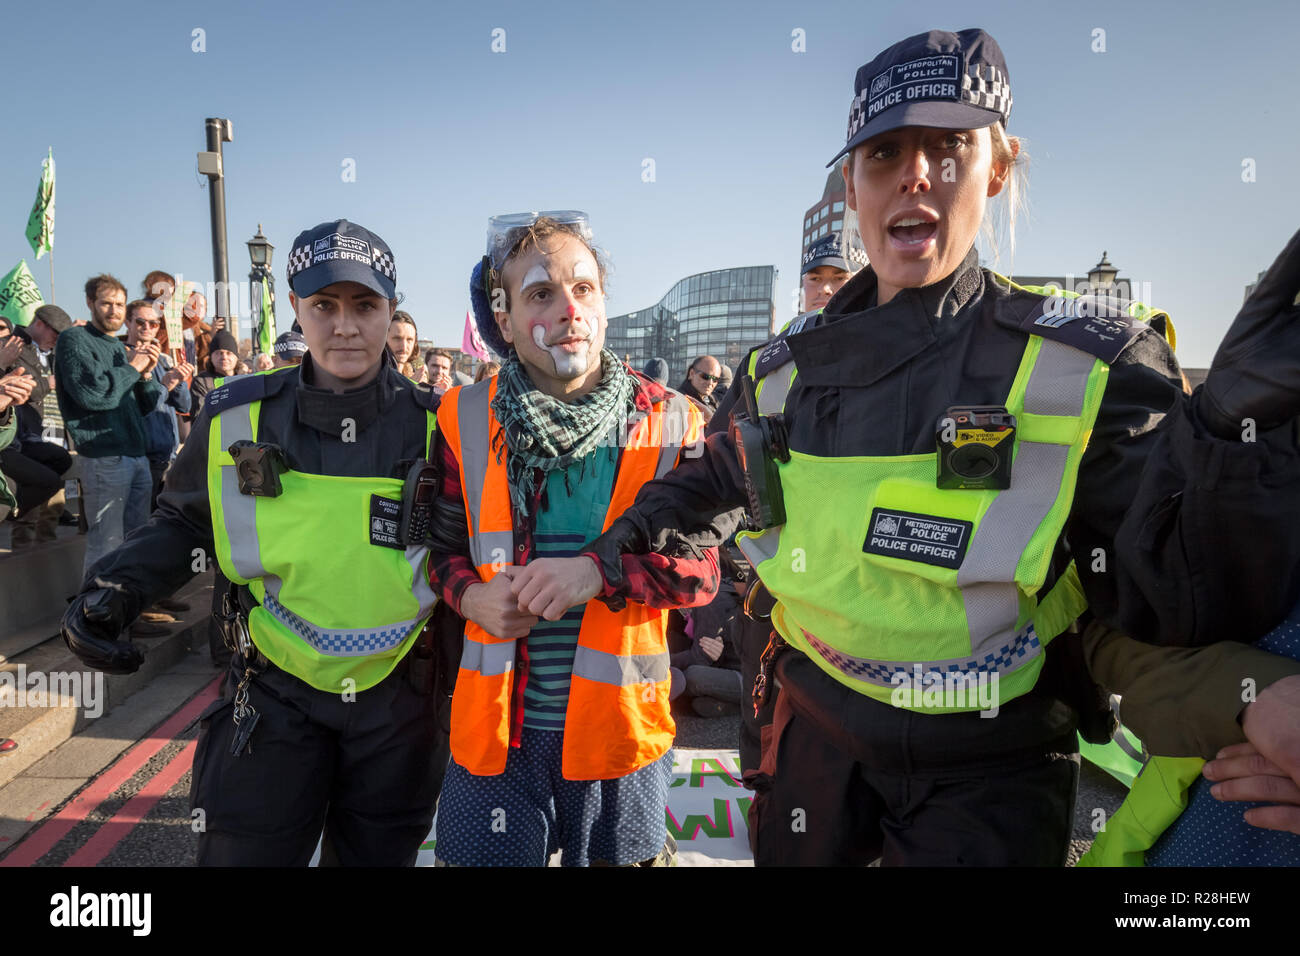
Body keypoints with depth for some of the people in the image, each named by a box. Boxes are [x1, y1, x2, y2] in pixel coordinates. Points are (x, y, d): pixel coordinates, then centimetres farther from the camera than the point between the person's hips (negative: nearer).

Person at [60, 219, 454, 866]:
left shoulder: (432, 425, -8)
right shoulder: (237, 417, -5)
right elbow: (184, 522, 9)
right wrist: (113, 589, -7)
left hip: (400, 699, 0)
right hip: (273, 695, 0)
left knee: (377, 857, 20)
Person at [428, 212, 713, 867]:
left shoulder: (669, 423, -5)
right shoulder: (465, 421, -1)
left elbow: (700, 567, -6)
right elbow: (443, 543, 8)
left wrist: (599, 573, -22)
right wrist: (471, 595, -14)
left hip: (617, 726, 0)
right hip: (497, 724, 1)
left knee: (622, 857, 19)